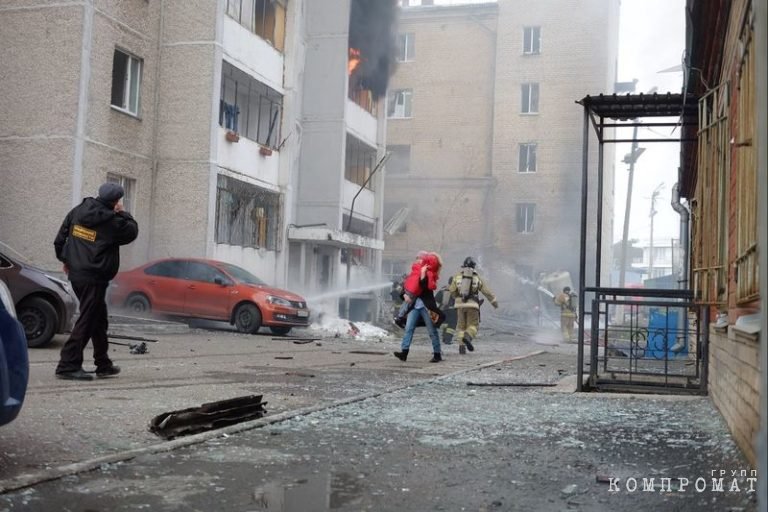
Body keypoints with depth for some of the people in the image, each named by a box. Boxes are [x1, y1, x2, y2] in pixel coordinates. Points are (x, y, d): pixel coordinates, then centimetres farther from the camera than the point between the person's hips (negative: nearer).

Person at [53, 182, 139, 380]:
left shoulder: (77, 211, 7)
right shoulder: (112, 221, -15)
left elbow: (60, 238, 11)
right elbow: (132, 231, 1)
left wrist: (65, 260, 21)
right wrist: (122, 213, 6)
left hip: (75, 273, 8)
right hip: (94, 277, -8)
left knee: (98, 319, 17)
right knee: (87, 320, -3)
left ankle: (103, 364, 24)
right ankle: (68, 365, -5)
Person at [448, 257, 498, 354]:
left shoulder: (457, 276, 5)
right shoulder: (477, 277, 5)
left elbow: (452, 290, 3)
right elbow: (487, 291, 9)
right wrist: (494, 302, 21)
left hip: (460, 304, 1)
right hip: (472, 305, -1)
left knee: (461, 326, 12)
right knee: (473, 325, 7)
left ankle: (462, 346, 0)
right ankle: (467, 337, -24)